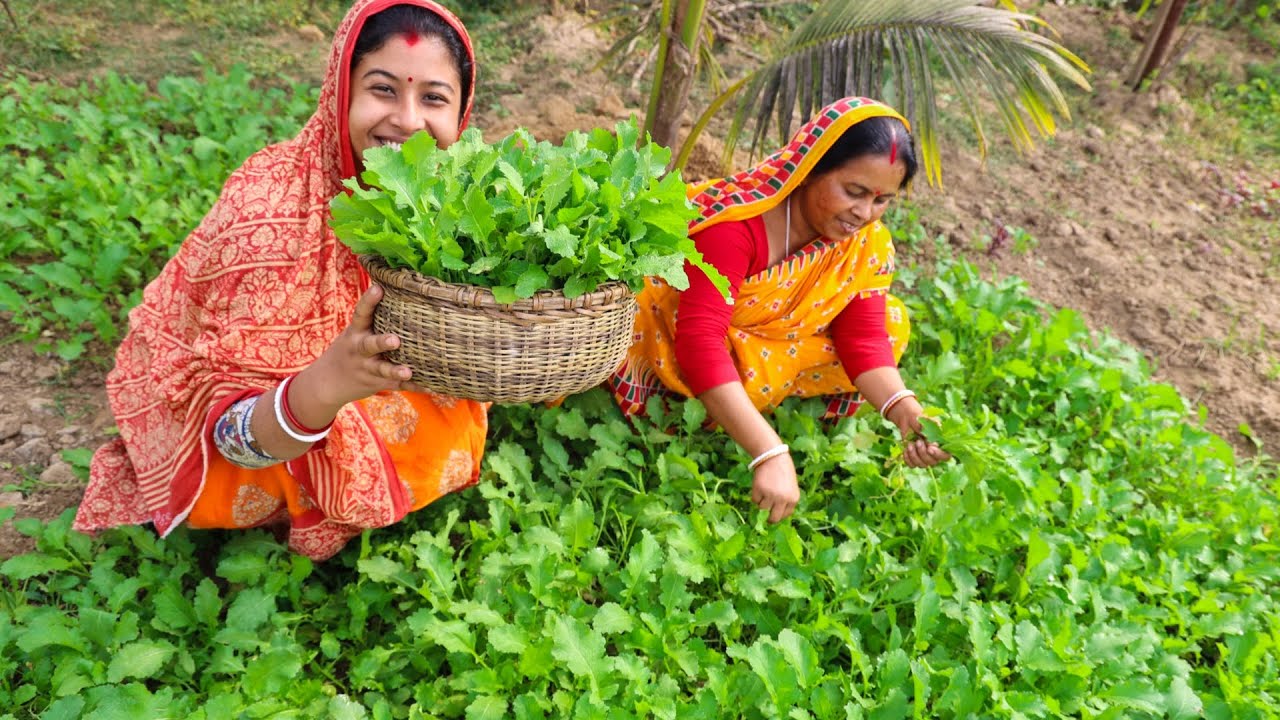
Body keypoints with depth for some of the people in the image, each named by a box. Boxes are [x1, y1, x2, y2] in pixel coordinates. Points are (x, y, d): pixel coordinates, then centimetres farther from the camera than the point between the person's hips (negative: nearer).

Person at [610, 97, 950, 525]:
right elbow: (700, 343, -40)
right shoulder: (735, 224, -32)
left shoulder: (866, 240, -11)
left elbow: (864, 336, -14)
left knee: (891, 322, -9)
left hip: (771, 345, 6)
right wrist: (770, 454, -48)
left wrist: (905, 410, -34)